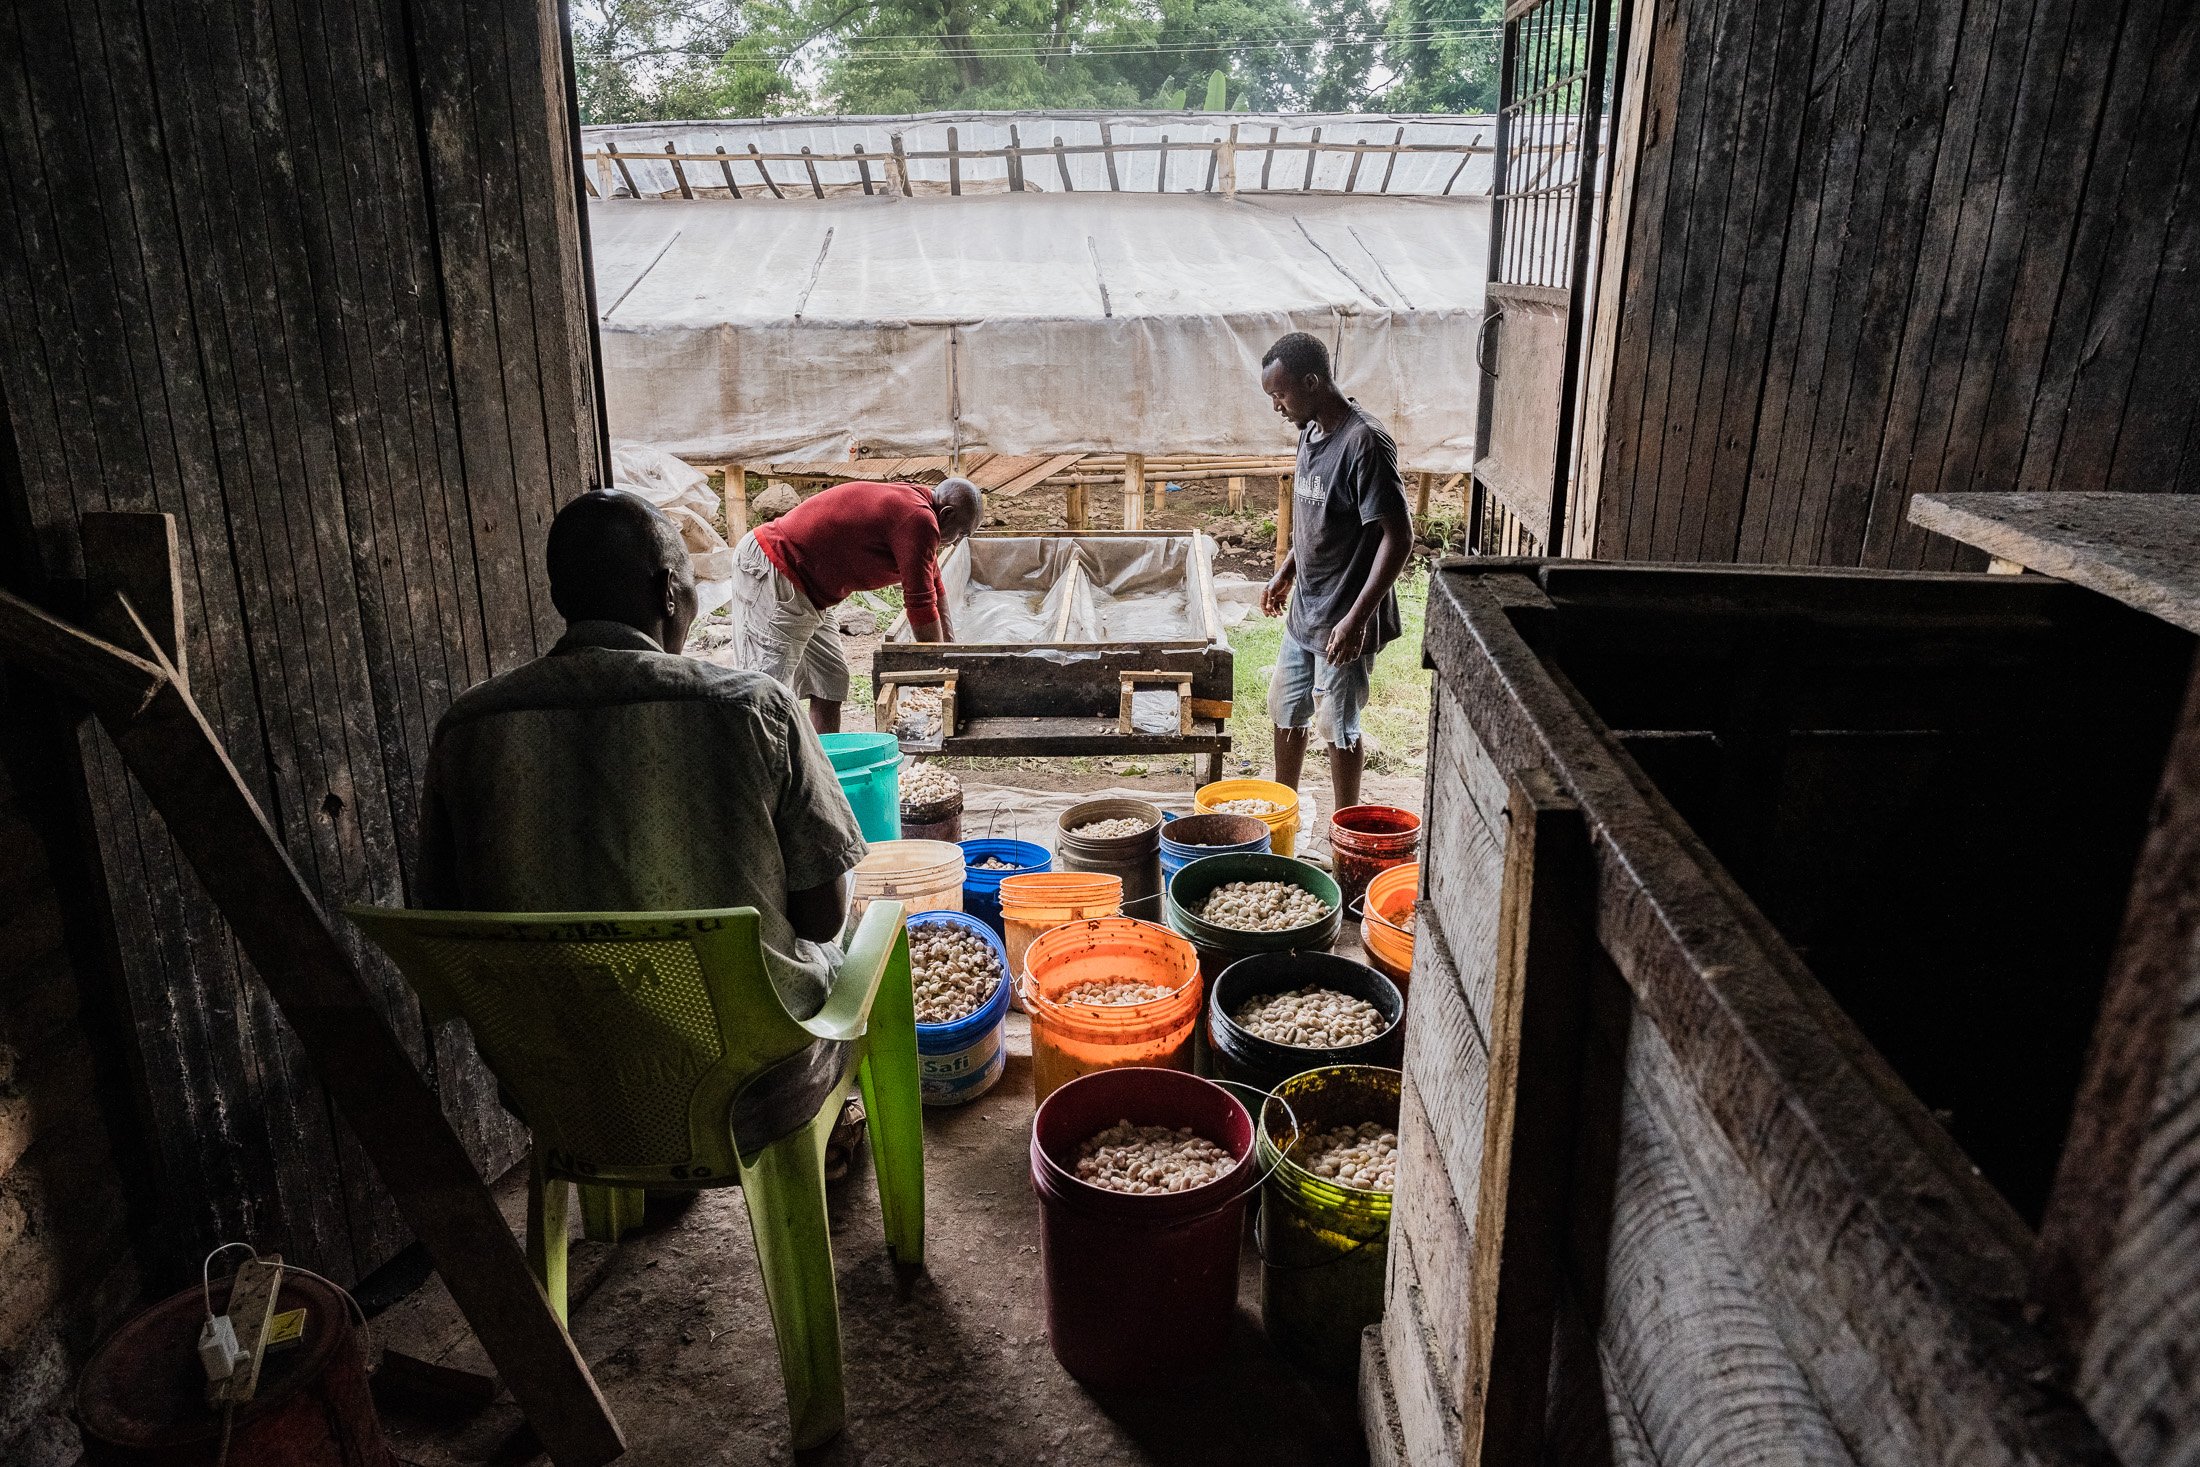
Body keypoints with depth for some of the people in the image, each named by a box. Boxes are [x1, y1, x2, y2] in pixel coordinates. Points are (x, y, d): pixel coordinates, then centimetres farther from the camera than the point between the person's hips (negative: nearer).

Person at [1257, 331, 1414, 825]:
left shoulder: (1365, 442, -23)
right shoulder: (1311, 432, 4)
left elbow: (1398, 536, -25)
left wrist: (1357, 618, -28)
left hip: (1344, 620, -9)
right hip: (1304, 609, 9)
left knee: (1341, 729, 6)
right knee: (1286, 710, 20)